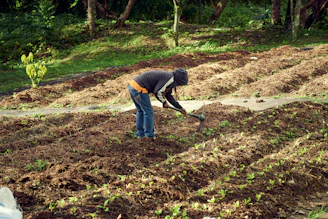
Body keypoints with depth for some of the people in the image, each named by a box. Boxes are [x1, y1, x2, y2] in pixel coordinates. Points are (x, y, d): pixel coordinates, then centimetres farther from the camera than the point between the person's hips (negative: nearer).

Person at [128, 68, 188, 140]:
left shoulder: (167, 77, 20)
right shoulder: (170, 78, -11)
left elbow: (169, 95, 28)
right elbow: (157, 92, -14)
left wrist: (180, 107, 29)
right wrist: (164, 102, 3)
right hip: (138, 88, -10)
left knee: (140, 110, 22)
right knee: (148, 111, 1)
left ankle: (140, 133, 29)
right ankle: (150, 135, 10)